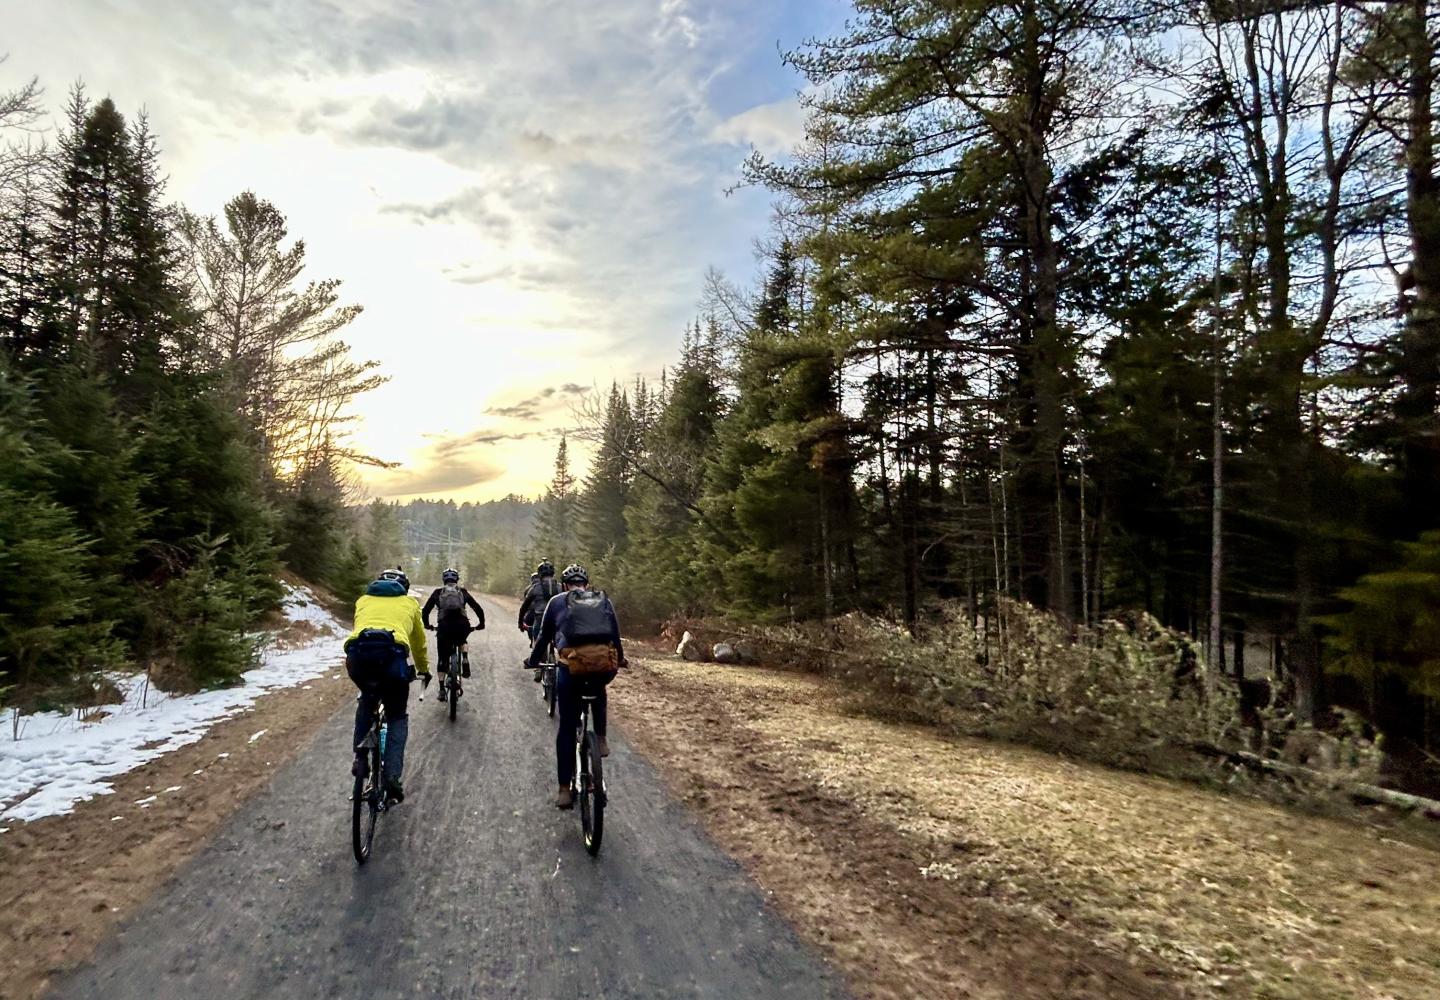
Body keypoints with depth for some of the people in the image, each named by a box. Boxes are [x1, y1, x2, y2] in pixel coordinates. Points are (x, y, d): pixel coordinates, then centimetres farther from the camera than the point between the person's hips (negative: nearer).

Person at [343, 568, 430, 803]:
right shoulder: (409, 603, 32)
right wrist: (424, 670, 58)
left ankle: (360, 758, 22)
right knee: (397, 717, 17)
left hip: (357, 650, 2)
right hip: (391, 651, -2)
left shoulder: (364, 600, 35)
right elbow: (419, 642, 41)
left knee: (366, 700, 33)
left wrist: (364, 660, 60)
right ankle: (392, 777, 2)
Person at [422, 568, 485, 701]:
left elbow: (425, 611, 15)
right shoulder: (462, 591, 18)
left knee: (443, 658, 13)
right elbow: (477, 608, 15)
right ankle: (465, 662, 16)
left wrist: (427, 625, 30)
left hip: (444, 626, -1)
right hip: (463, 626, 1)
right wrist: (481, 624, 27)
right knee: (461, 641, 36)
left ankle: (442, 690, 10)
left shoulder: (438, 592, 18)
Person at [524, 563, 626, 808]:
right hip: (605, 666, 2)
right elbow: (615, 634, 30)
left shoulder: (557, 601, 19)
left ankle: (564, 789, 15)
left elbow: (543, 636, 24)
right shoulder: (604, 601, 23)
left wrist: (533, 661, 41)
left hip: (572, 665, -2)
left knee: (567, 728, 12)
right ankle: (600, 739, 25)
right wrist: (620, 659, 48)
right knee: (598, 690, 39)